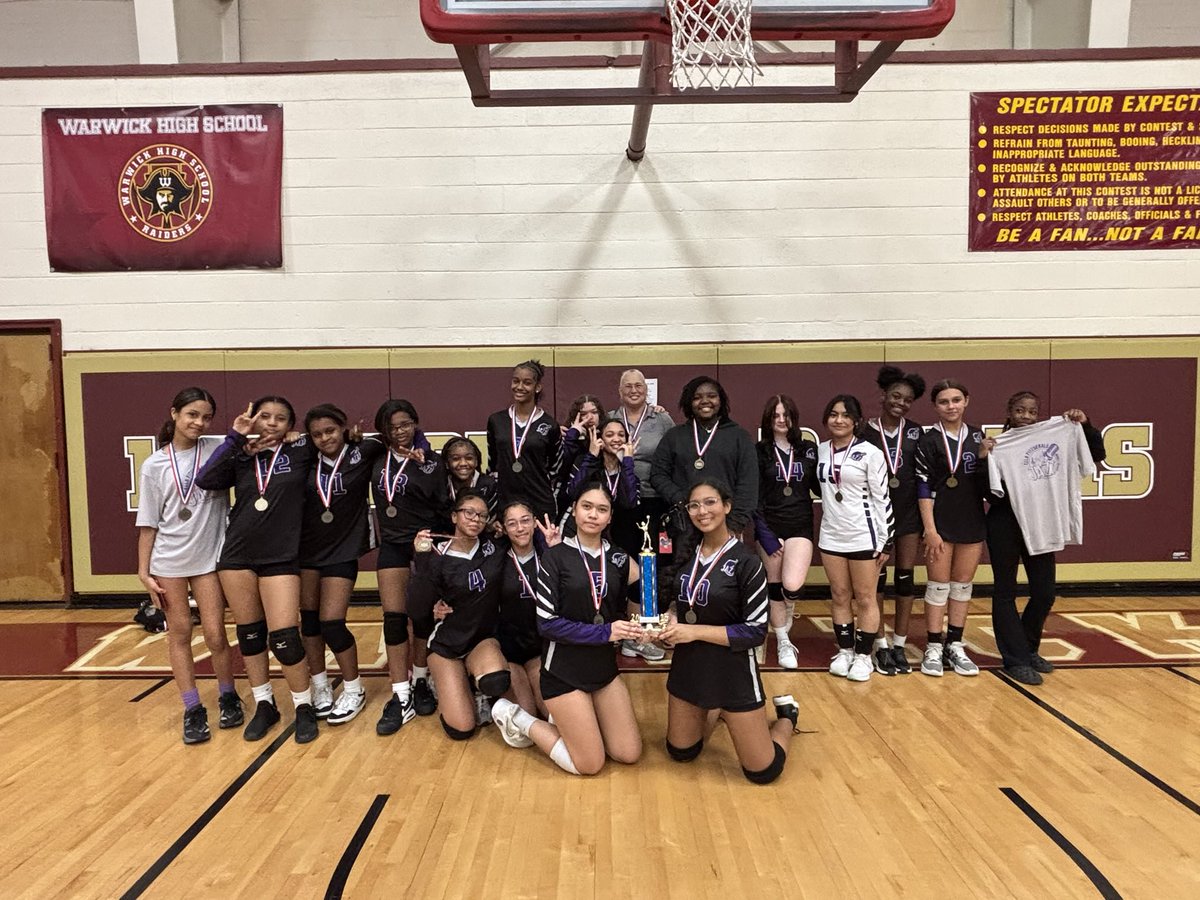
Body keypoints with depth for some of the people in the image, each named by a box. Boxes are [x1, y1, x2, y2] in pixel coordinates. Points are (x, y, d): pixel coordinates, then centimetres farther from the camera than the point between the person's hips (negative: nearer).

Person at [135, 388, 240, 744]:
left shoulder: (218, 450, -3)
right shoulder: (154, 465, 0)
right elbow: (148, 523, 2)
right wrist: (144, 572, 0)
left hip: (209, 557, -1)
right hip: (167, 561, 1)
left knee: (215, 634, 1)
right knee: (179, 633, 7)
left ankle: (228, 697, 24)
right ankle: (193, 710, 19)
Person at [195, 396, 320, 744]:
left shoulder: (301, 452, -1)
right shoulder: (242, 458, 7)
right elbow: (205, 480, -8)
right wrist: (234, 438, -8)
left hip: (281, 559, -3)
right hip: (236, 557, 4)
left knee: (284, 638, -7)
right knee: (249, 635, 12)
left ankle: (304, 708, 13)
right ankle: (264, 705, 28)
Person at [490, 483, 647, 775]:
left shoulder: (618, 558, 2)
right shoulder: (556, 556, -13)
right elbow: (547, 623, -17)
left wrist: (632, 630, -9)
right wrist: (604, 632, -22)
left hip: (604, 666, 6)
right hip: (563, 669, -5)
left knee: (630, 754, 6)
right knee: (591, 764, -1)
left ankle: (571, 720, 26)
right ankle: (521, 720, 18)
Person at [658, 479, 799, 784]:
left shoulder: (746, 562, -18)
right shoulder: (687, 553, 0)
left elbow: (756, 631, -18)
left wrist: (696, 632, -22)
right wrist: (671, 620, -7)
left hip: (732, 670, -5)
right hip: (687, 666, 5)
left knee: (762, 771, 3)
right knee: (680, 753, 18)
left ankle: (786, 715, 31)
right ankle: (714, 713, 44)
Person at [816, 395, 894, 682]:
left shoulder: (870, 453, -8)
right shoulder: (821, 450, 6)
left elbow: (882, 498, -7)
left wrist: (886, 540, -8)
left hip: (864, 536, -4)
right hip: (831, 536, 4)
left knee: (865, 598, 4)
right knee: (840, 597, 11)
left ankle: (863, 655, 15)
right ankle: (845, 651, 23)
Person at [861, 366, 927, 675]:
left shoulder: (916, 432, 3)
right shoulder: (866, 432, -4)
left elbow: (923, 477, 6)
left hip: (909, 514, 2)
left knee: (905, 577, 7)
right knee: (877, 577, 5)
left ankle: (899, 645, 19)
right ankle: (881, 646, 15)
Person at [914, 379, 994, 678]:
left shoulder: (977, 437, 8)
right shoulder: (928, 441, -5)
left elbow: (984, 485, 10)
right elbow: (923, 488, -9)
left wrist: (984, 457, -7)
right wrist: (930, 530, -14)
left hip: (972, 524, 4)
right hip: (941, 524, -4)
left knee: (963, 585, 10)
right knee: (939, 585, 1)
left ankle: (955, 646, 20)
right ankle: (933, 648, 11)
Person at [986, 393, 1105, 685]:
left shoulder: (1056, 436, 6)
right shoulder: (998, 447, -5)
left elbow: (1096, 455, 11)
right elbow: (989, 494, -9)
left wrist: (1085, 425, -2)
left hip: (1041, 526, 4)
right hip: (1005, 526, -4)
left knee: (1045, 592, 10)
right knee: (1005, 592, 4)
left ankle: (1028, 649, 31)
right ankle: (1015, 660, 13)